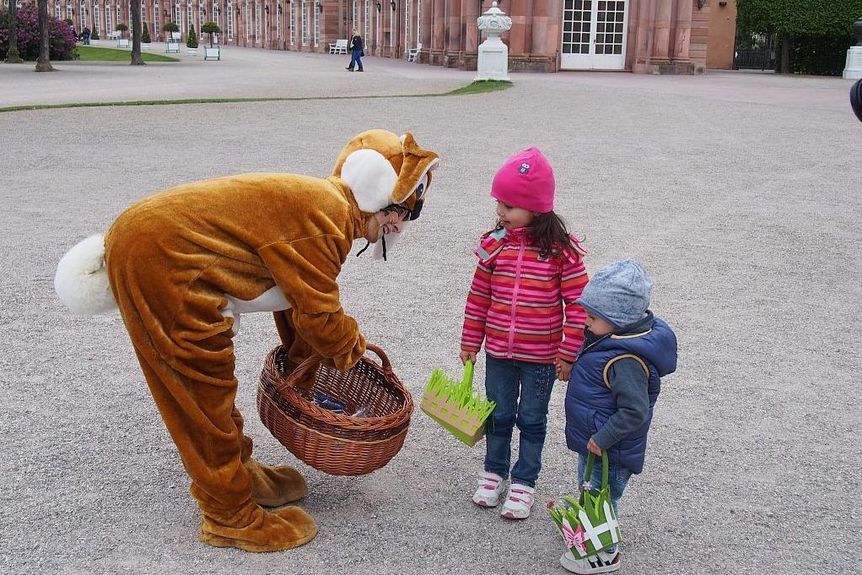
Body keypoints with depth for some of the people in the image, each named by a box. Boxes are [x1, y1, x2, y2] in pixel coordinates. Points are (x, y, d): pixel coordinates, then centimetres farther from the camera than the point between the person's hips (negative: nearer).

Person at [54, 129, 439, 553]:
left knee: (210, 376, 22)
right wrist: (355, 351, 5)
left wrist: (303, 358, 30)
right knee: (205, 387, -1)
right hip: (162, 257, -11)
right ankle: (230, 517, 13)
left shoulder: (323, 200, 13)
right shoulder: (327, 215, -19)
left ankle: (237, 471, 40)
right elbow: (318, 314, -14)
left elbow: (297, 295, 23)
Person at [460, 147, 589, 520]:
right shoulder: (494, 244, -5)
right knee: (499, 415, 17)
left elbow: (578, 303, -11)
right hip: (498, 352, 3)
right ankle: (493, 472, 36)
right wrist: (470, 342, 8)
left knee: (532, 420, 12)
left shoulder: (561, 251, -15)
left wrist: (568, 353, -11)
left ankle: (524, 482, 27)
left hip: (542, 357, -3)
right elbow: (479, 296, 4)